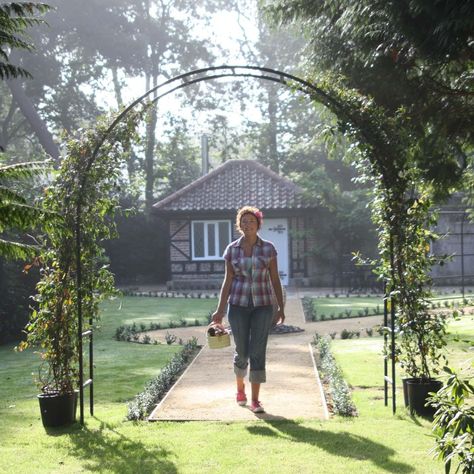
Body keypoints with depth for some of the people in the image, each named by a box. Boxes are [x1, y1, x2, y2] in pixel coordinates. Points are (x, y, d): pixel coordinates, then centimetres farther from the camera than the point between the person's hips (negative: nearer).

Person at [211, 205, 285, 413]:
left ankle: (255, 400, 1)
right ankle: (240, 387, 34)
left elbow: (275, 279, 3)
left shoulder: (268, 248, 0)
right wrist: (220, 310, -2)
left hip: (263, 305, -1)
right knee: (242, 351, 6)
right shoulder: (232, 249, 2)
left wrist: (281, 308, 2)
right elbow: (228, 280, 3)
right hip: (238, 304, 1)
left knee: (258, 352, -5)